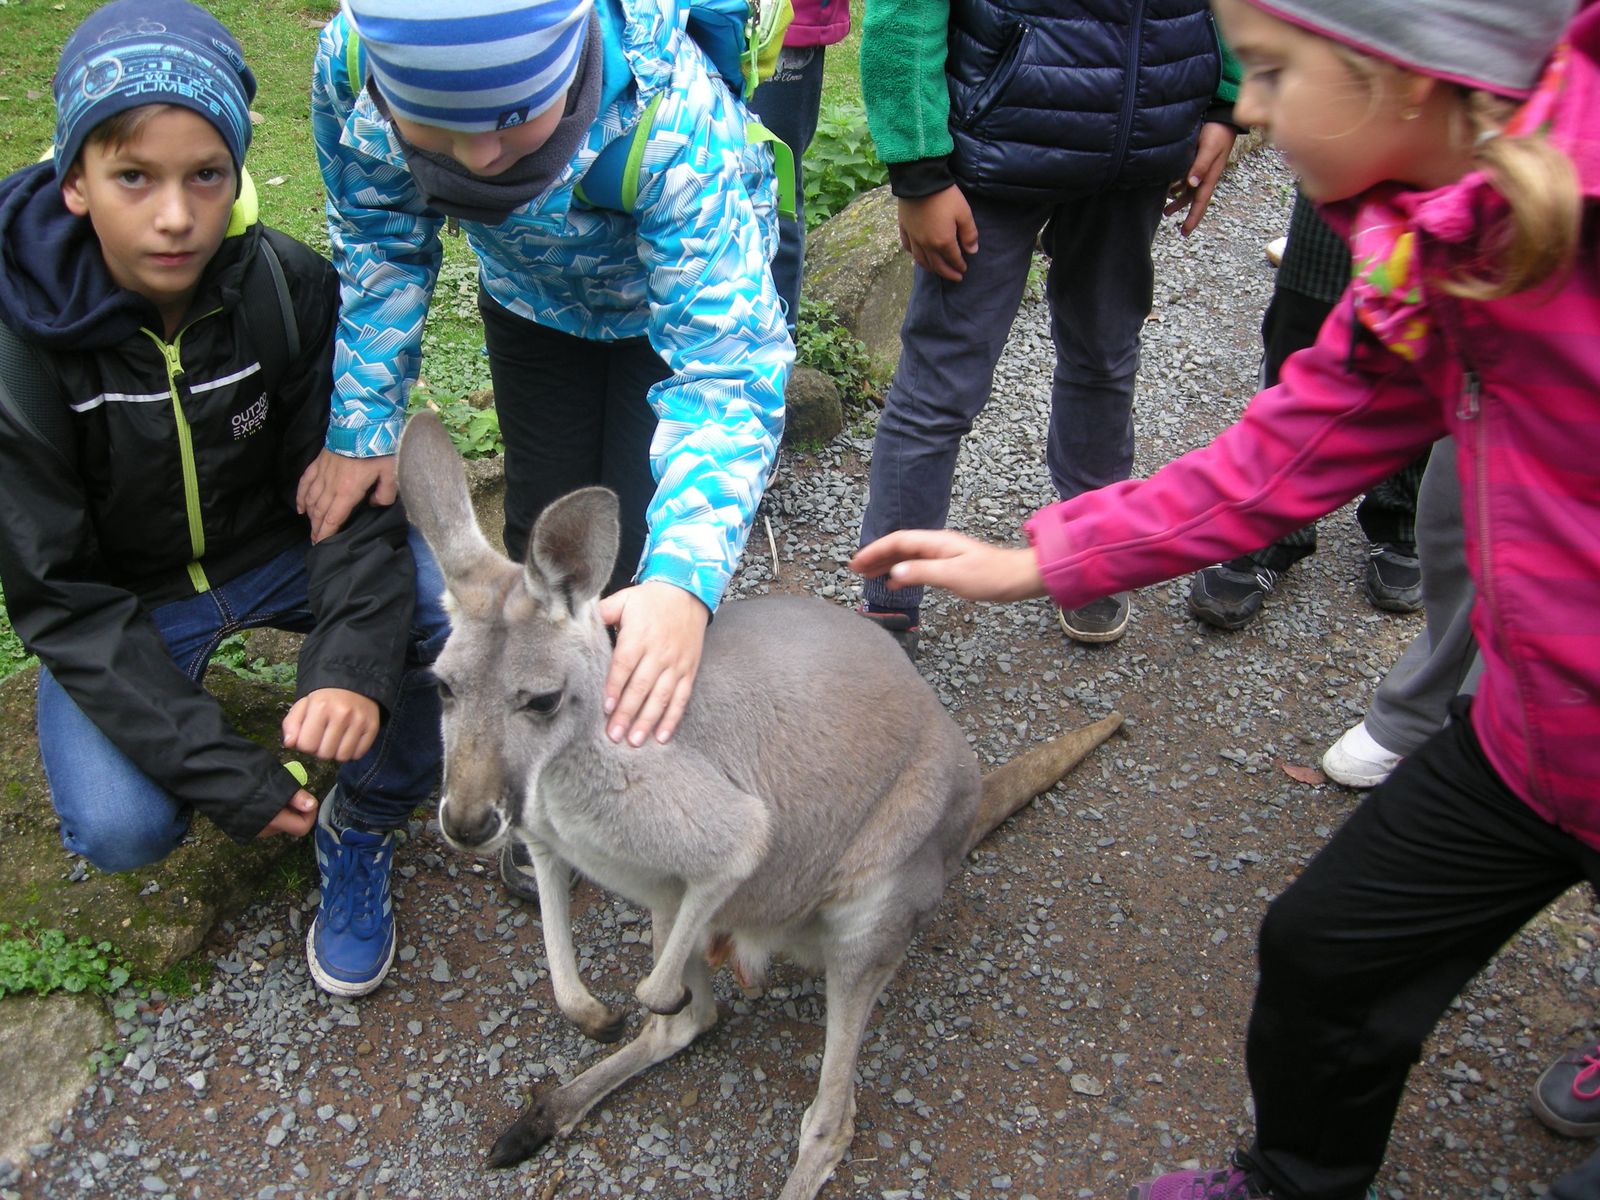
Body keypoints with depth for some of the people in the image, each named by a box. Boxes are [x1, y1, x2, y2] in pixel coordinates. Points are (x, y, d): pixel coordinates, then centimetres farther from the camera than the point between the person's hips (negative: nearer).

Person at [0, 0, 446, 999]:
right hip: (118, 597, -1)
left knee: (454, 608, -26)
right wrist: (221, 772, -27)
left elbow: (350, 497, -17)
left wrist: (356, 667, -37)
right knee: (122, 827, -23)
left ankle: (361, 831, 0)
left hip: (278, 546, 2)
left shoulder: (294, 288, -20)